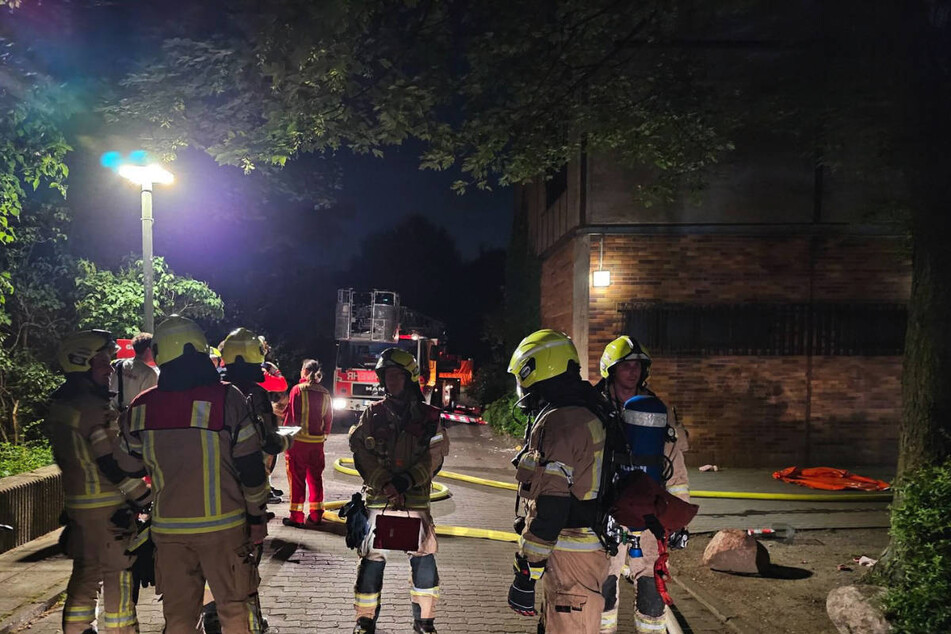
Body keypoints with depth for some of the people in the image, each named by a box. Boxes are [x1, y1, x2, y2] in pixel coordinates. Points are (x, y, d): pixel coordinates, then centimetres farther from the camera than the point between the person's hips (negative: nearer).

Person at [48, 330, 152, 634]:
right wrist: (147, 499, -17)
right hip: (108, 507, -9)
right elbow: (114, 464, -22)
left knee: (85, 573, 18)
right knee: (118, 575, 0)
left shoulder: (60, 403, 9)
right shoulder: (94, 407, -20)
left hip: (76, 502, 9)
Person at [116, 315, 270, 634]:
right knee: (234, 608, 8)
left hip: (168, 527, 3)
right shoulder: (227, 398, -12)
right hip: (222, 525, -3)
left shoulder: (141, 407, -1)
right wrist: (257, 517, 1)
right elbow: (251, 467, -9)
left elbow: (128, 469, 10)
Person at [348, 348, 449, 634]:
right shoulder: (373, 414, 4)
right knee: (372, 557, 2)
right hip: (378, 497, 0)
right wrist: (385, 483, -15)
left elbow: (434, 457, -3)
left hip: (416, 498, 0)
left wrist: (407, 480, -17)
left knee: (424, 557, 0)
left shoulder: (428, 416, 2)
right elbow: (361, 453, -2)